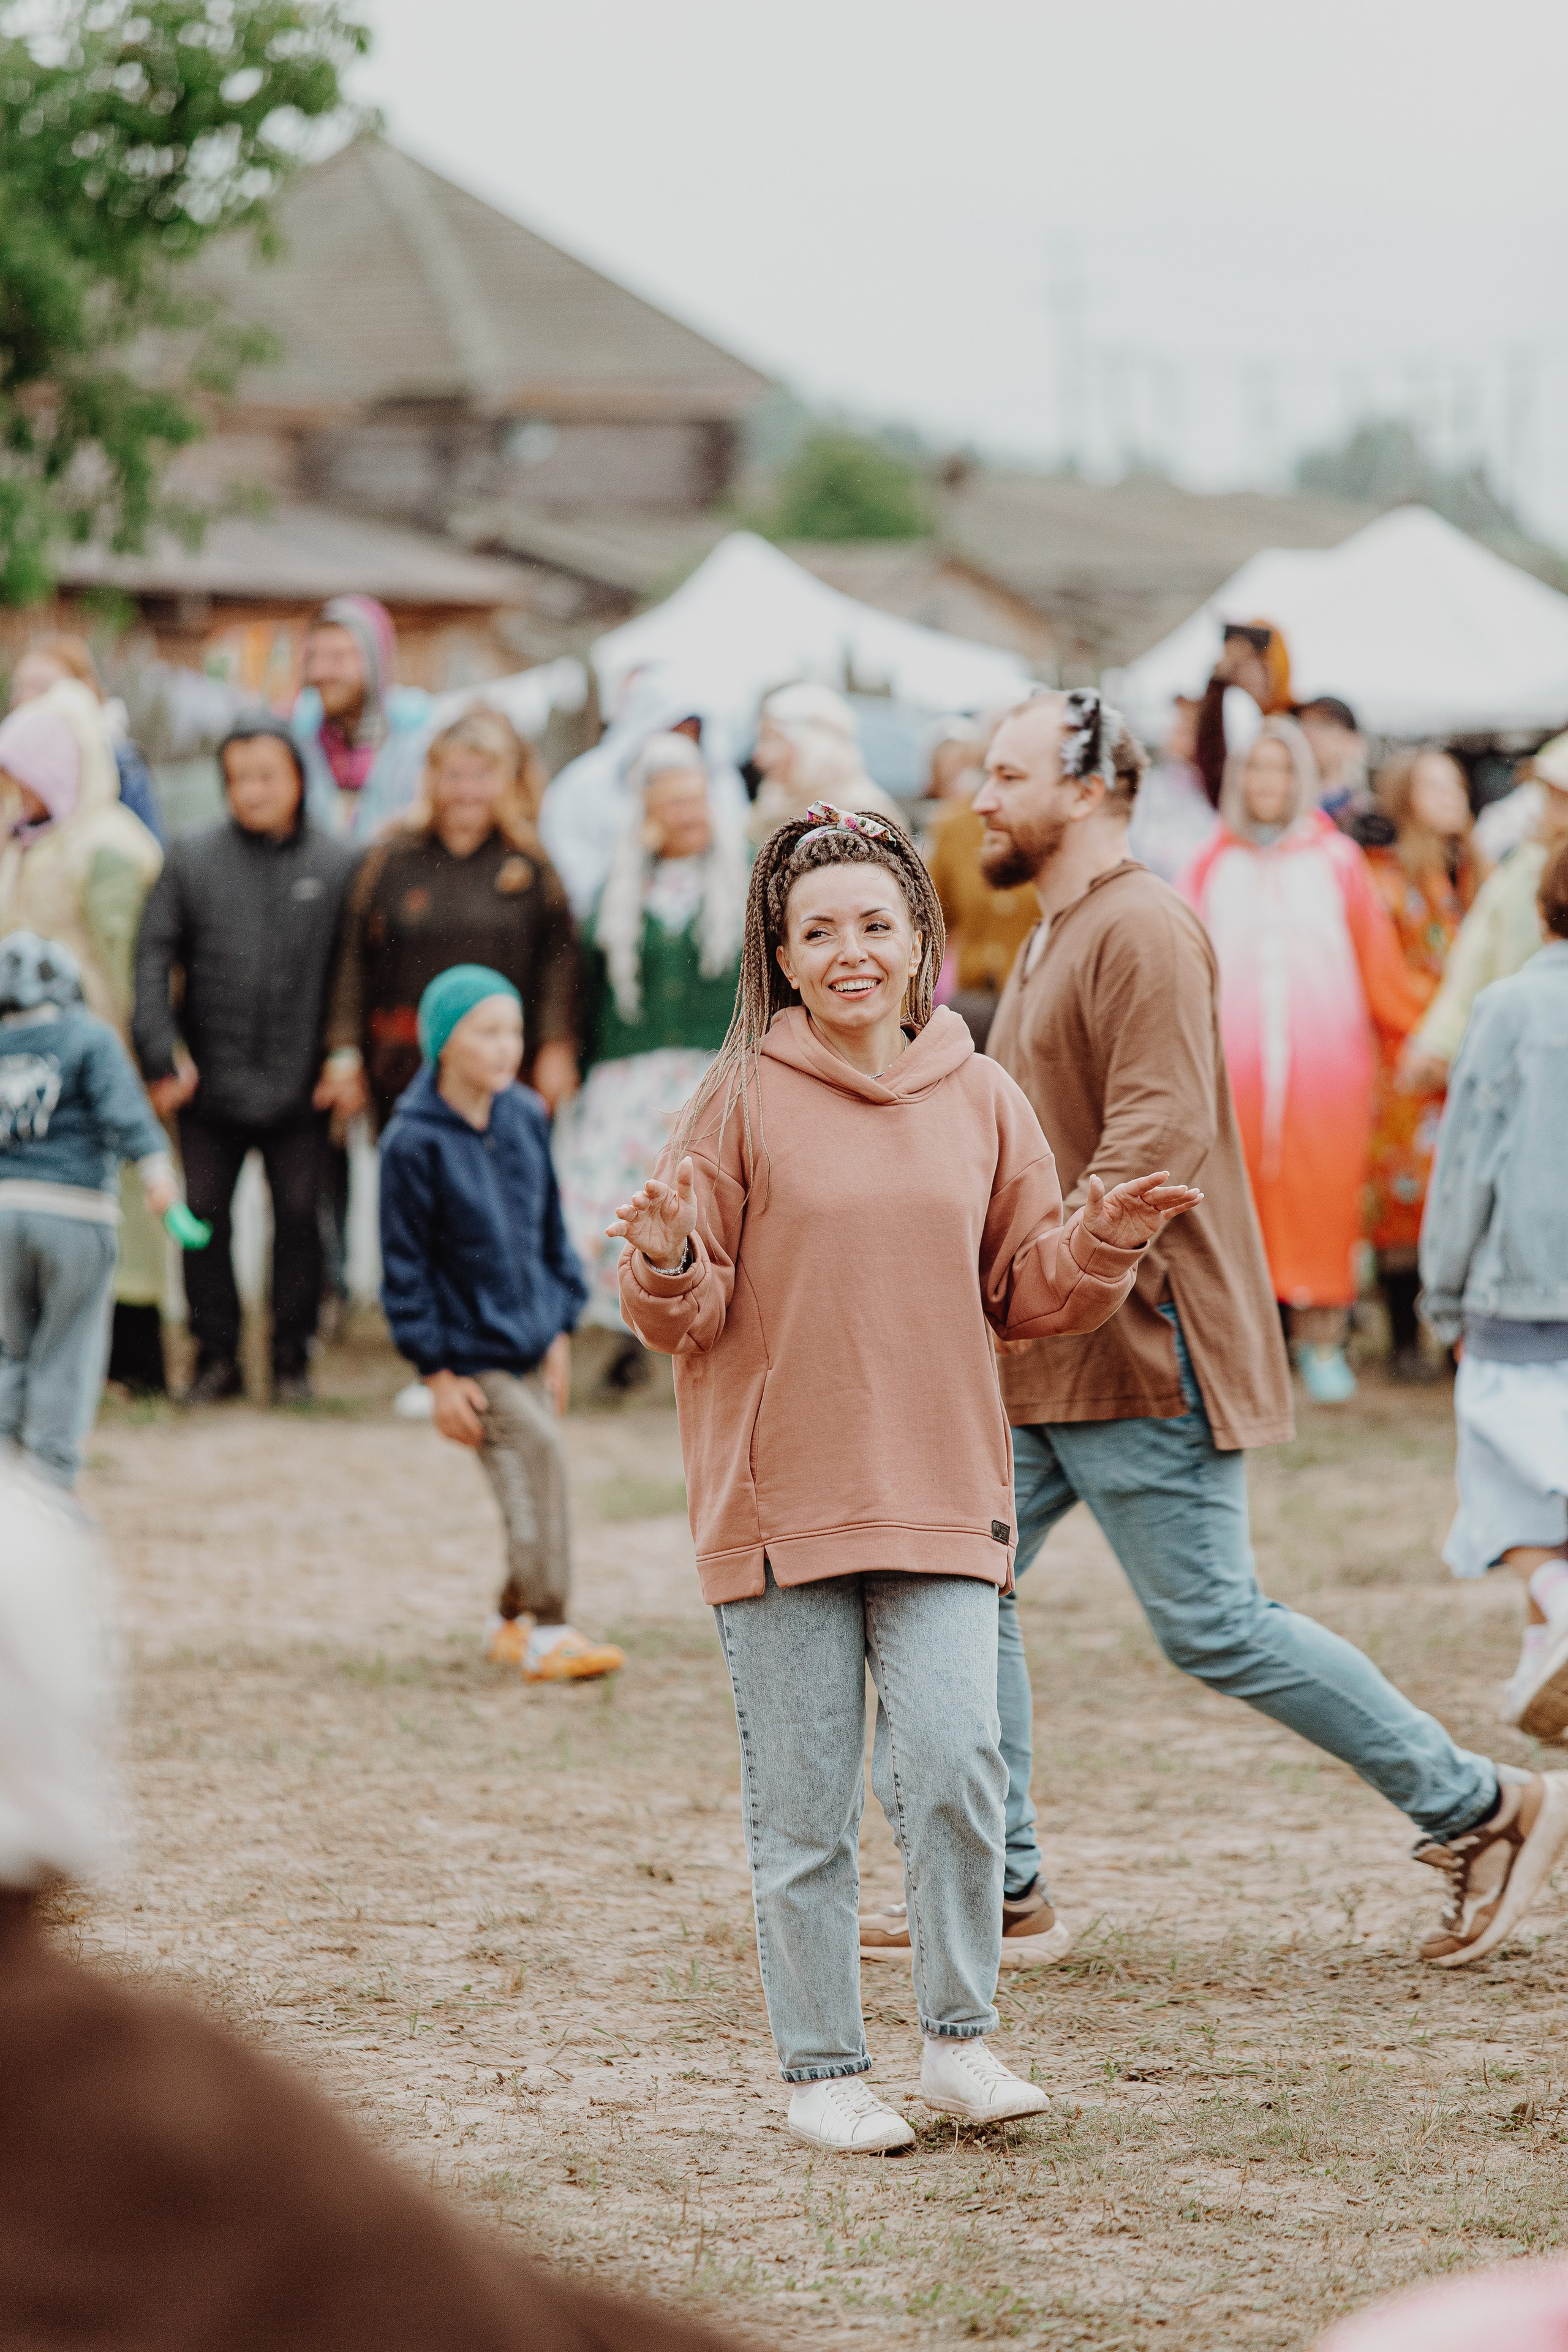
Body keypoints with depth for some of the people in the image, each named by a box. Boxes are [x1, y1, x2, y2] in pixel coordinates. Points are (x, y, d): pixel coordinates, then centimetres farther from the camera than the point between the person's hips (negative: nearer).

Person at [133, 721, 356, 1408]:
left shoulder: (337, 865, 1)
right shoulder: (191, 860, 2)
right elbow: (152, 960, 1)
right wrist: (160, 1058, -7)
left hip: (299, 1088, -1)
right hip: (209, 1086, 1)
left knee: (299, 1217, 4)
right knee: (204, 1216, 5)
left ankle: (292, 1357, 15)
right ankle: (215, 1356, 16)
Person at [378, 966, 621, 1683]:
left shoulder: (527, 1119, 4)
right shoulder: (415, 1144, -13)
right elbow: (404, 1267, -10)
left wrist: (560, 1329, 14)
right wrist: (437, 1374, -10)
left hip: (530, 1343, 6)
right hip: (470, 1352, -6)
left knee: (529, 1484, 8)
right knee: (536, 1450, -19)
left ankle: (512, 1622, 27)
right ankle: (547, 1632, -14)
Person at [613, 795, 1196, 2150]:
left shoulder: (979, 1100, 7)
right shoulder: (744, 1101, -2)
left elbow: (1026, 1289, 13)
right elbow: (694, 1316, -1)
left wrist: (1108, 1241, -6)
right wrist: (665, 1264, -22)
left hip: (943, 1491, 2)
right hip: (780, 1500, -2)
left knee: (953, 1768, -11)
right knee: (803, 1803, 3)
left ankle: (961, 2038, 6)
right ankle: (822, 2071, 14)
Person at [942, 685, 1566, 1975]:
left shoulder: (1143, 930, -14)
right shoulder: (1057, 937, 19)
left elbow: (1156, 1135, -24)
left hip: (1141, 1346, -10)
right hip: (1045, 1354, 10)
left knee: (1214, 1625, -8)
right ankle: (995, 1883, 9)